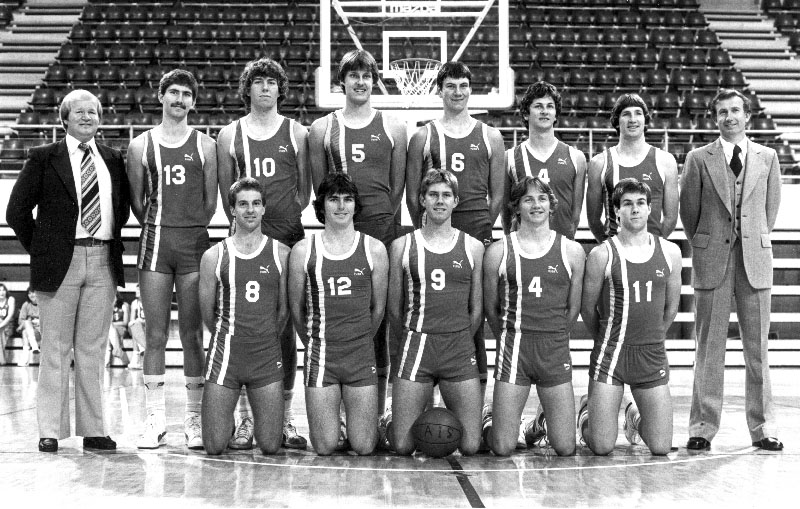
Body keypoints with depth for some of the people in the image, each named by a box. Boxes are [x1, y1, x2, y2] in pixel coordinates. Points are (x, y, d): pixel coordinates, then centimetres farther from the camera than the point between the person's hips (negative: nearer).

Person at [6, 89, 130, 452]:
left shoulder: (113, 160, 12)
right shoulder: (43, 158, 2)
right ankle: (50, 431, 6)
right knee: (56, 348, 0)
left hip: (103, 262, 3)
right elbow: (17, 211, 2)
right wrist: (40, 249, -1)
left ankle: (93, 430, 11)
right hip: (60, 263, -3)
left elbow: (123, 207, 23)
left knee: (93, 349, 6)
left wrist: (111, 241, 12)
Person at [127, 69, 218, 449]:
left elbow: (210, 201, 9)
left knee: (192, 335, 2)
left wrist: (190, 230, 7)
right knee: (156, 334, 1)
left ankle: (194, 418, 7)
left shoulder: (205, 145, 7)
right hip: (155, 242, 0)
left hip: (195, 243, 0)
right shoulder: (141, 145, 8)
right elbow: (137, 201, 12)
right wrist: (158, 229, 8)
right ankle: (155, 419, 5)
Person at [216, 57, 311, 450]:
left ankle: (285, 418, 8)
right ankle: (246, 419, 5)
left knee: (285, 327, 1)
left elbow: (304, 191, 9)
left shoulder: (296, 133, 9)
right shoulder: (230, 135, 10)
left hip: (288, 239, 0)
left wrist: (284, 222, 0)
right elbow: (225, 191, 9)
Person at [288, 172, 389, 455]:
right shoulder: (303, 250, -1)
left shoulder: (374, 249, 2)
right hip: (320, 357, -1)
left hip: (361, 356, 1)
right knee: (324, 447, -2)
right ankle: (331, 418, 31)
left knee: (364, 447, -1)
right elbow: (296, 309, 9)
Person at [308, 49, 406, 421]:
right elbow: (319, 186, 10)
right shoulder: (322, 128, 10)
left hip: (381, 230, 0)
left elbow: (398, 184, 11)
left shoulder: (393, 128, 11)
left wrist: (382, 221, 2)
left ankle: (377, 409, 5)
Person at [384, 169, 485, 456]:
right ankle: (389, 422, 29)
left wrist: (458, 342, 12)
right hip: (416, 346, -1)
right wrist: (412, 342, 10)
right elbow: (395, 308, 9)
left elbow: (476, 309, 13)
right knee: (403, 447, -4)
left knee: (470, 447, -2)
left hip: (460, 349, 1)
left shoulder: (473, 247, 8)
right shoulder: (402, 246, 5)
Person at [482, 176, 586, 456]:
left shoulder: (572, 251, 5)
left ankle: (542, 422, 32)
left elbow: (573, 307, 12)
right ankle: (490, 421, 29)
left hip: (556, 351, 1)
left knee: (565, 448, 0)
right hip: (513, 348, -1)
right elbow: (490, 308, 9)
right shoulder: (498, 252, 1)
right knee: (502, 449, -4)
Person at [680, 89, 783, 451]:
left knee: (758, 347, 3)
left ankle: (762, 427, 11)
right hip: (712, 262, -1)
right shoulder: (699, 159, 4)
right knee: (709, 347, 0)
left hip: (755, 261, 1)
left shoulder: (767, 157, 9)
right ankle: (703, 427, 6)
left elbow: (771, 207, 15)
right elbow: (688, 211, 8)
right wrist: (704, 247, 10)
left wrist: (755, 243, 14)